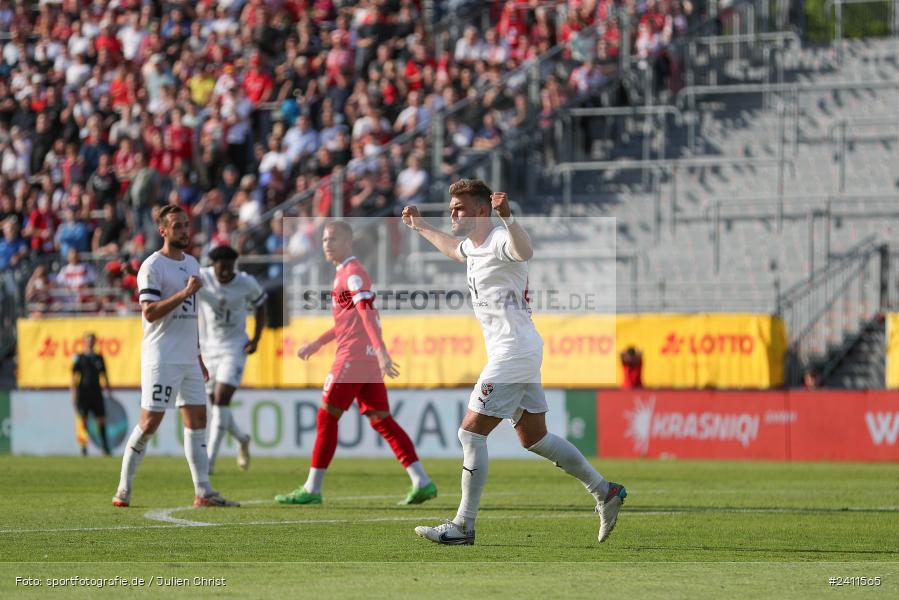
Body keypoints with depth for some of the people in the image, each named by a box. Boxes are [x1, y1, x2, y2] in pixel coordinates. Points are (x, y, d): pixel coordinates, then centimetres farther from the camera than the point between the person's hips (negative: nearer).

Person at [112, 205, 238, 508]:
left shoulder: (191, 264, 16)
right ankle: (124, 488, 3)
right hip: (161, 358, -8)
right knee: (150, 421, -7)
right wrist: (184, 293, -24)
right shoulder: (152, 267, -9)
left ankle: (203, 492, 2)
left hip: (188, 359, 8)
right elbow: (149, 312, -17)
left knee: (197, 419, 3)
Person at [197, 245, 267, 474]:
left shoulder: (247, 283, -9)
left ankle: (210, 460, -15)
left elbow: (260, 304, 7)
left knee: (221, 400, -16)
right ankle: (242, 440, 39)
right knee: (217, 404, 9)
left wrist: (256, 339, 0)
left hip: (235, 348, -2)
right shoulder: (202, 277, -12)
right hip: (208, 348, 2)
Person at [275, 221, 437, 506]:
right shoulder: (346, 273, 21)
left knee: (326, 417, -3)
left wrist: (381, 351, -31)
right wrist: (318, 343, 34)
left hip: (354, 354, -10)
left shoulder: (352, 273, -9)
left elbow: (366, 313, -21)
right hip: (368, 357, 10)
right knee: (380, 419, 5)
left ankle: (312, 489, 1)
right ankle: (422, 482, -2)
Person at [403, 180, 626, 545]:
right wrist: (421, 227, 48)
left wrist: (506, 217, -59)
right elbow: (454, 249, 42)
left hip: (513, 353, -10)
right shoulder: (474, 246, 15)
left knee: (471, 432, -9)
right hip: (521, 354, 10)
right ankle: (605, 492, 22)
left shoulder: (500, 241, -16)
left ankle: (463, 526, -7)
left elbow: (524, 251, -42)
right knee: (535, 439, 15)